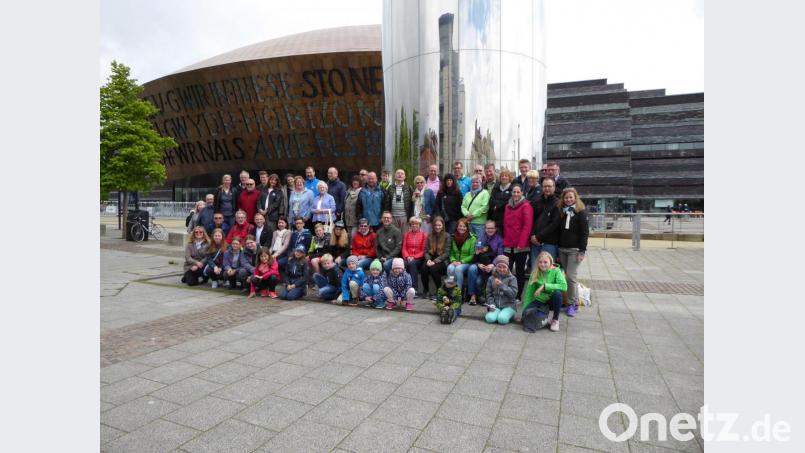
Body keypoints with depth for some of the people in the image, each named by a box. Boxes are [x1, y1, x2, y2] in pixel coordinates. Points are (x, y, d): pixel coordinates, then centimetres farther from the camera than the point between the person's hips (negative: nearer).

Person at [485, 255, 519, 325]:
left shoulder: (512, 278, -1)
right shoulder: (491, 279, 8)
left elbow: (513, 293, -11)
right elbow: (489, 294, 8)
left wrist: (502, 285, -19)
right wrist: (491, 304, -10)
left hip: (509, 306, -2)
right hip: (496, 306, 2)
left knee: (502, 319, -29)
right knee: (490, 318, -26)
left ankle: (509, 315, 4)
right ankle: (498, 313, 5)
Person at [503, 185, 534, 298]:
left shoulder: (526, 206, -4)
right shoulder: (508, 206, 15)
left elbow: (527, 226, -11)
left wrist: (521, 243, -17)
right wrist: (505, 240, 9)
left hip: (521, 246, -5)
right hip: (508, 245, 5)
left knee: (519, 271, 4)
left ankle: (518, 296, 13)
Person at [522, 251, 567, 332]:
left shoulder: (556, 271, -11)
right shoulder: (535, 273, -4)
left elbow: (564, 286, -28)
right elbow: (529, 292, -2)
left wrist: (545, 286, -30)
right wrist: (525, 308, -7)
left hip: (551, 301, -1)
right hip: (539, 301, 1)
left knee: (557, 293, -34)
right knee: (526, 313, -28)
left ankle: (555, 320, -11)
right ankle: (543, 318, 5)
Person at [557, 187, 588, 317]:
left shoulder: (581, 212, -3)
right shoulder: (561, 212, 12)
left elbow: (585, 232, -7)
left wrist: (582, 251, -14)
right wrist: (557, 250, 9)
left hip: (574, 249, -5)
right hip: (562, 249, 5)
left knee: (571, 276, -9)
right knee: (564, 276, 4)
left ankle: (573, 304, 1)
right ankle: (566, 302, 12)